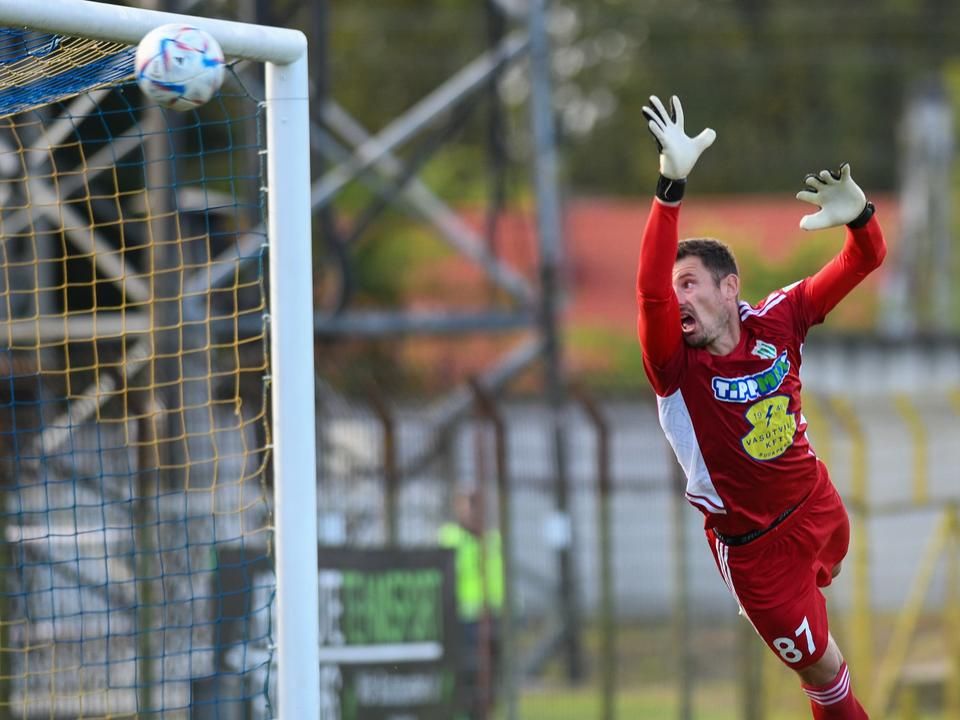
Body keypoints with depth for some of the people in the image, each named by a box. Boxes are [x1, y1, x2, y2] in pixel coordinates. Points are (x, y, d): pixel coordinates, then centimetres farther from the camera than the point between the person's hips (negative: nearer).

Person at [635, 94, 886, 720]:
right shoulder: (676, 365, -27)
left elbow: (863, 263, -11)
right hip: (756, 546, -5)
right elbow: (650, 290, -47)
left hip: (818, 506, 5)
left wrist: (858, 215, -36)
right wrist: (672, 187, -61)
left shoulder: (775, 321, -14)